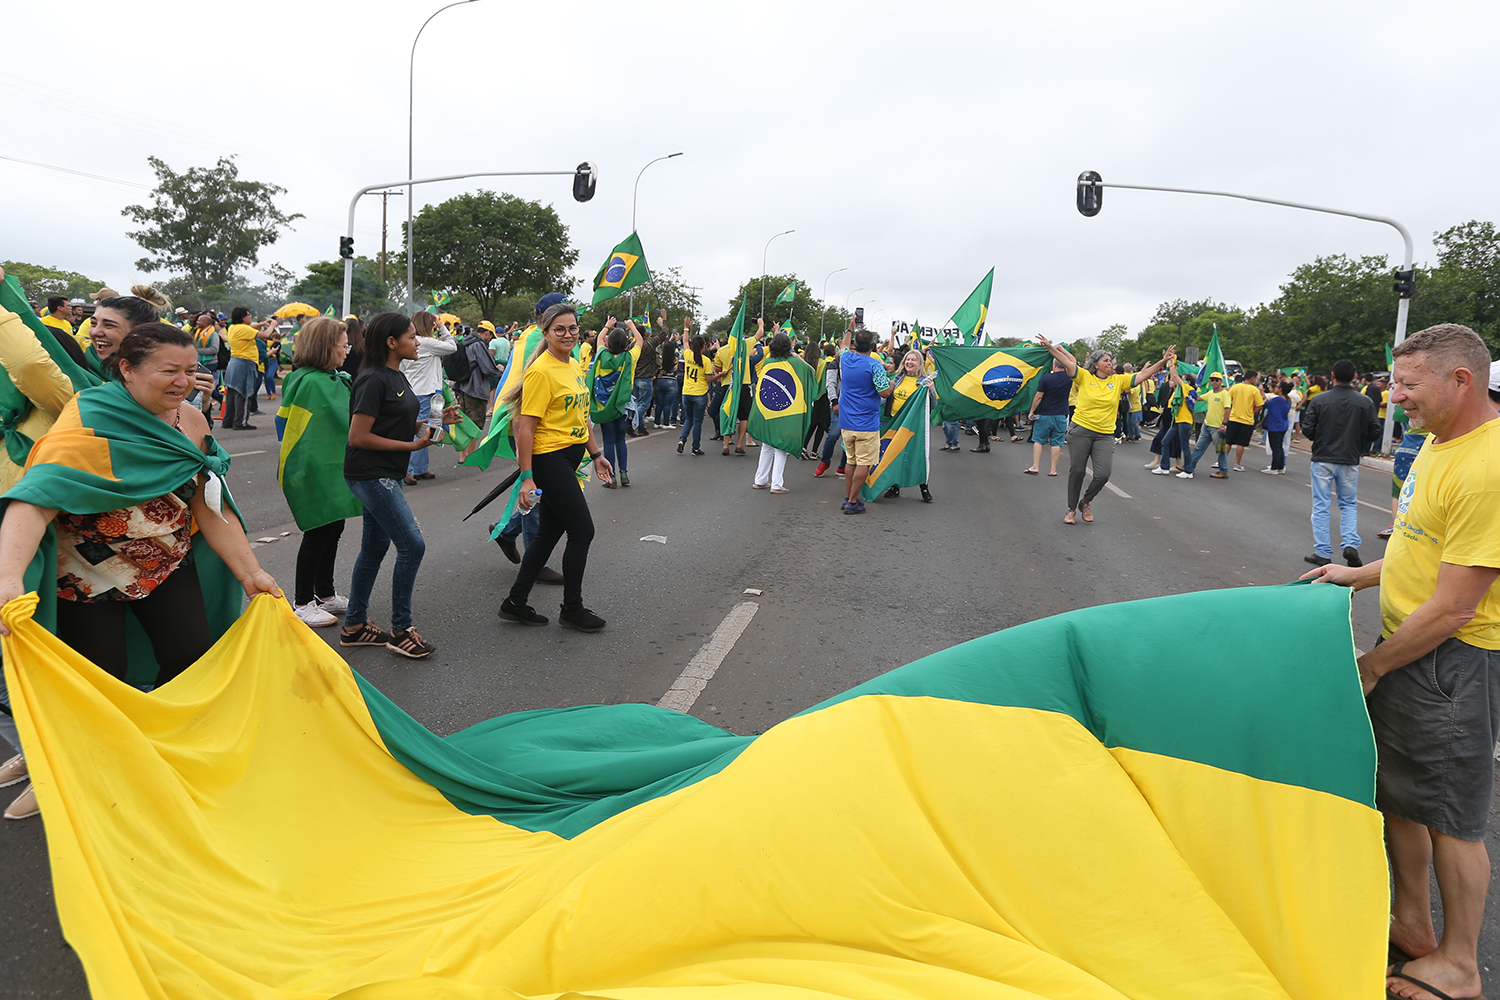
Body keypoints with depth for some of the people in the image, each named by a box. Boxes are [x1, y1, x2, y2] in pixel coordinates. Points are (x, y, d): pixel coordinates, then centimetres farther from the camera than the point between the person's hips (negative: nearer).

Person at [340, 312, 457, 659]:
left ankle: (354, 625, 26)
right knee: (412, 545, -10)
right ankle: (401, 630, 2)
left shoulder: (396, 377, 13)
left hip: (385, 475, 10)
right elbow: (358, 437, -20)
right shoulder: (373, 380, -17)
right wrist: (412, 445, -16)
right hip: (370, 474, -10)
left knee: (375, 547, 15)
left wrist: (435, 421, 4)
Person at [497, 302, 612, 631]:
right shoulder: (541, 371, -16)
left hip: (570, 457, 9)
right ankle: (572, 609, 13)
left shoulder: (574, 366, 12)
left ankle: (515, 603, 23)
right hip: (549, 459, -9)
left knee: (549, 534, 13)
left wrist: (596, 453, 21)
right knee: (582, 531, -3)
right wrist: (527, 477, -22)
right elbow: (525, 426, -19)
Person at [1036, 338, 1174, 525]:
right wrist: (1050, 347, -22)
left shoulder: (1118, 380, 7)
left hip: (1105, 435, 2)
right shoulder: (1085, 377, -1)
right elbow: (1068, 362, -10)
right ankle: (1071, 509, 20)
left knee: (1103, 475, -8)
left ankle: (1085, 502, 20)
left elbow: (1143, 375, 5)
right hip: (1081, 430, -2)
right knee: (1076, 471, 3)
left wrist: (1164, 361, -4)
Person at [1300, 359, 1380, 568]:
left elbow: (1307, 429, -9)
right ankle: (1351, 544, 0)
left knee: (1321, 506, 6)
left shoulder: (1319, 400, -8)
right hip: (1350, 460, 1)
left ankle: (1323, 552, 7)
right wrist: (1359, 447, 16)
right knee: (1349, 504, 16)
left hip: (1323, 459, -1)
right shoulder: (1366, 402, -4)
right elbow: (1374, 431, -2)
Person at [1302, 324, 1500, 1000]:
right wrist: (1361, 575, 12)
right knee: (1398, 791, 18)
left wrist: (1371, 667, -15)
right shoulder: (1439, 443, 7)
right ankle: (1411, 923, 37)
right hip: (1409, 644, 9)